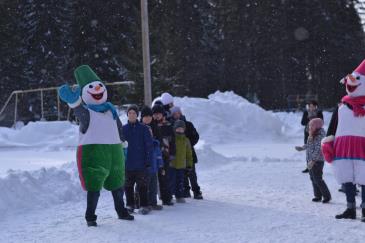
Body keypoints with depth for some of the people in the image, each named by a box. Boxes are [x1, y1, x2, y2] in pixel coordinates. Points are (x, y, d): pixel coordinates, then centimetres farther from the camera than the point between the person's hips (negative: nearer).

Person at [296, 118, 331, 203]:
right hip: (310, 161, 9)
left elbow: (318, 150, -24)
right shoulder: (311, 136, 8)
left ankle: (327, 196, 7)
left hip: (317, 161, -9)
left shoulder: (319, 136, -19)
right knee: (313, 179, 12)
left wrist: (313, 161, -27)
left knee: (318, 179, -6)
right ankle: (318, 196, 20)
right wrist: (301, 148, 33)